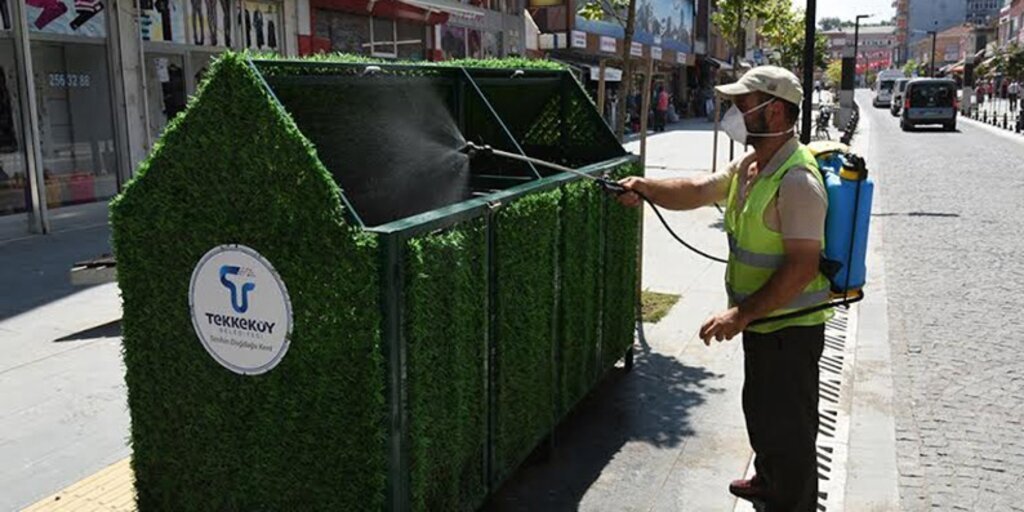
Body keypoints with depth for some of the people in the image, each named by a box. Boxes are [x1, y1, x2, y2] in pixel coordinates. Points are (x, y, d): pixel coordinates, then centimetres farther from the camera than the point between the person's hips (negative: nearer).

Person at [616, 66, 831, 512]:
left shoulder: (797, 180, -26)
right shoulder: (750, 165, 6)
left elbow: (802, 267, -29)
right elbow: (697, 192, 10)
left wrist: (741, 315, -29)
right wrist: (645, 187, -6)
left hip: (789, 329, -10)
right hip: (762, 324, 10)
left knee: (785, 429, 4)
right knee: (760, 411, 27)